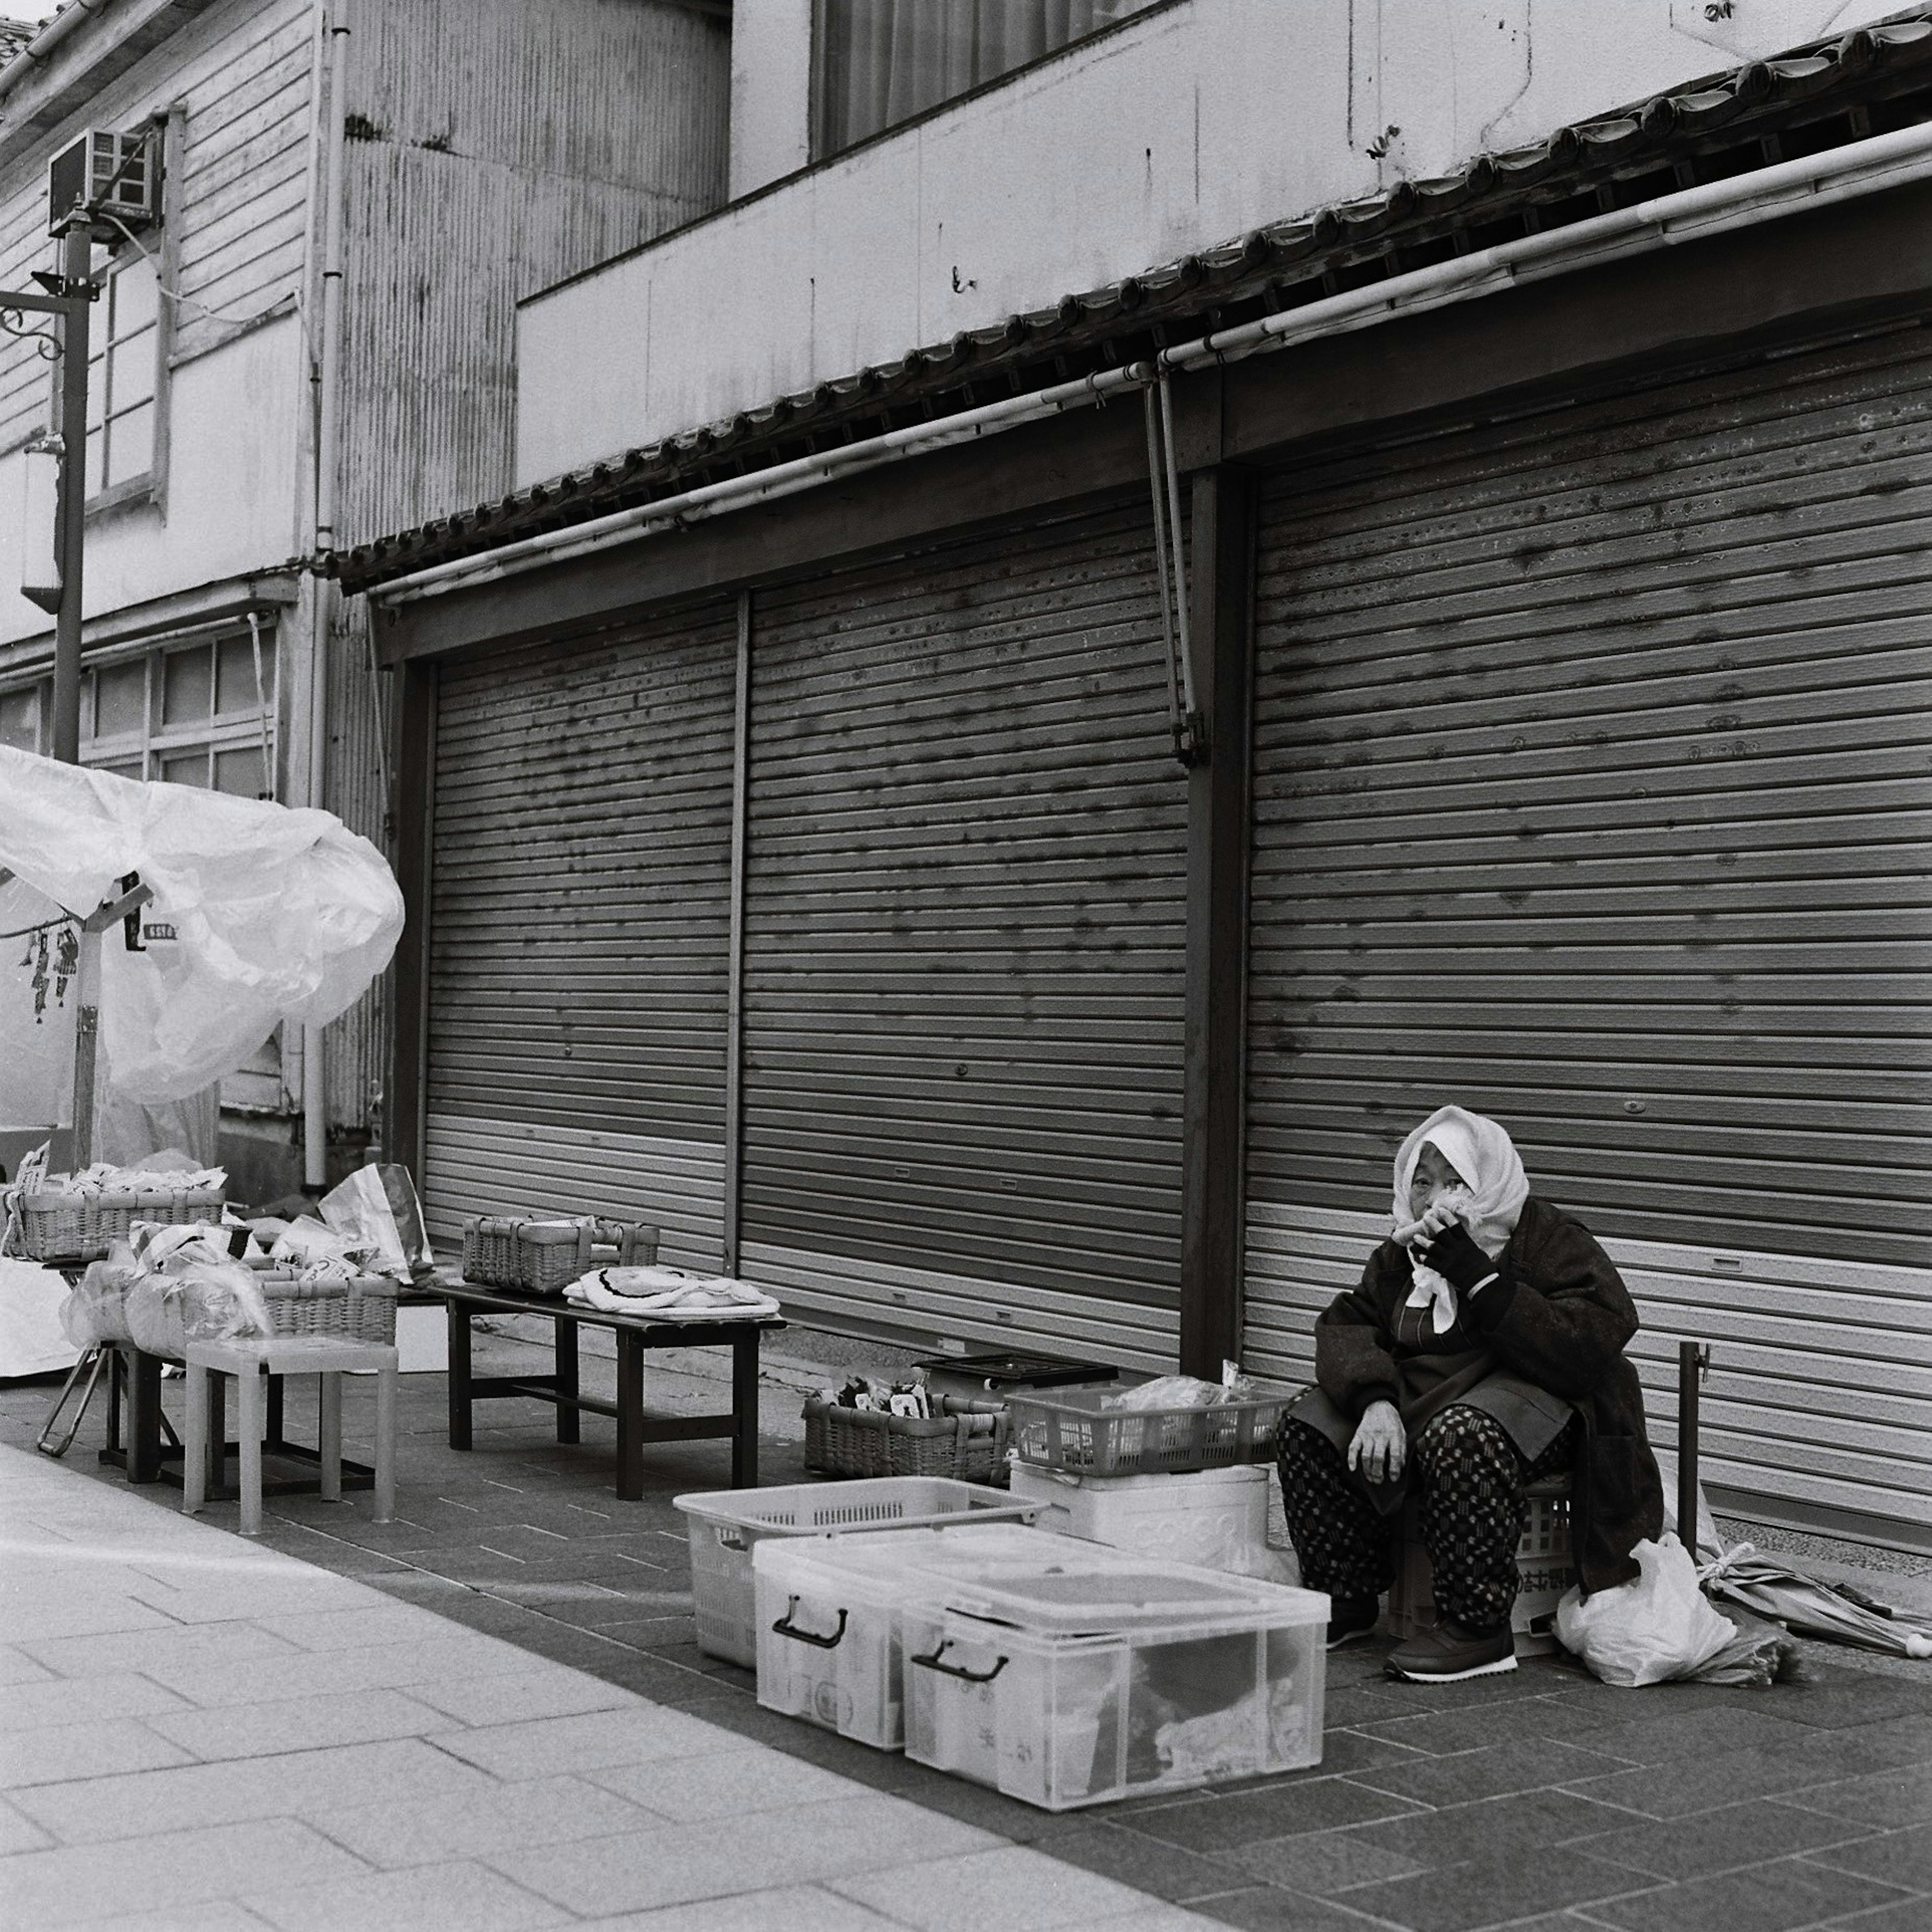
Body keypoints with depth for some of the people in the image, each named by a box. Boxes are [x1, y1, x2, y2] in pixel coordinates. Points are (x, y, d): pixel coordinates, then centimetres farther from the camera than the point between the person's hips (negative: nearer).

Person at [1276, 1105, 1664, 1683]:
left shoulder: (1549, 1238, -8)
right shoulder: (1403, 1251, 11)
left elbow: (1587, 1347, -22)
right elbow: (1344, 1325, 2)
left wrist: (1471, 1269, -26)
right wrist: (1375, 1401, -21)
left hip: (1530, 1396, -6)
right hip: (1419, 1396, 6)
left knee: (1460, 1438, -38)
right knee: (1309, 1427, -14)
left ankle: (1479, 1629, -29)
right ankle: (1346, 1604, -3)